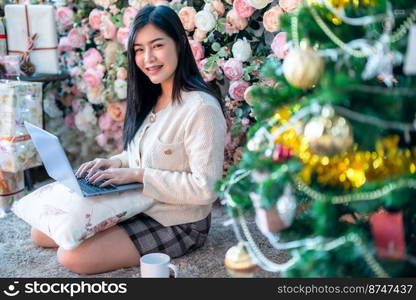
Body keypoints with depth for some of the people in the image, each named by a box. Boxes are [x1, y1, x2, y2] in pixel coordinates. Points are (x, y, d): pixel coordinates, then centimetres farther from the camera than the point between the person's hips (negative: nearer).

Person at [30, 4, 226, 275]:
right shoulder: (151, 99, 4)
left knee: (73, 257, -20)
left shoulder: (200, 107, -24)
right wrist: (114, 162, -4)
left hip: (177, 224, -8)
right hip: (136, 206, 8)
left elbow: (206, 188, -26)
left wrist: (137, 175, -24)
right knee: (42, 232, 6)